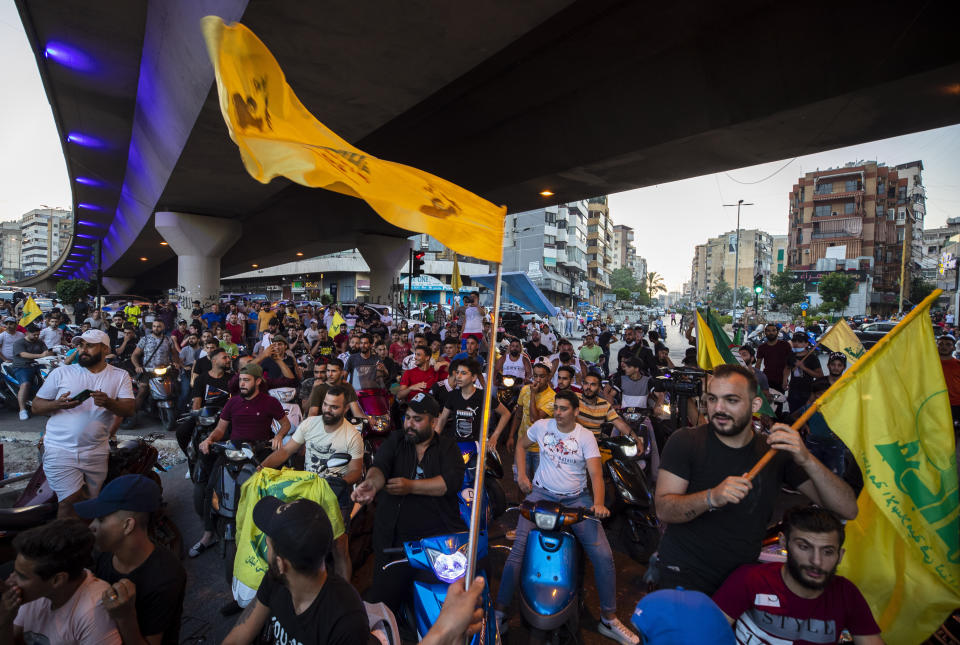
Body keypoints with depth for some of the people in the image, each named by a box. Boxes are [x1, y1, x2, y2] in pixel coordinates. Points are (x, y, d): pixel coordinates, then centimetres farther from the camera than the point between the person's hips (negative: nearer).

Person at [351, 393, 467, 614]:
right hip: (395, 539, 2)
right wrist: (371, 482, -31)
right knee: (382, 598, -6)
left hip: (441, 534, -1)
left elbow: (452, 481, -8)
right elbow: (380, 466, -7)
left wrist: (411, 486, -14)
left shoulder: (447, 448, 8)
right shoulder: (395, 442, 12)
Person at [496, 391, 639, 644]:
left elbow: (595, 473, -11)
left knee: (603, 555, -10)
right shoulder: (542, 426, 1)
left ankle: (609, 619, 9)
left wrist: (598, 503, -29)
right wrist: (522, 474, 7)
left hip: (577, 498, 0)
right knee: (518, 549, -16)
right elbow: (521, 445, 18)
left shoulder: (586, 436, -3)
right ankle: (500, 610, -3)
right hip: (542, 493, 0)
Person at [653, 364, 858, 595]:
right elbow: (663, 509, -16)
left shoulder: (776, 451, -2)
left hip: (743, 576, 5)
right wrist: (712, 497, -34)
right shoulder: (684, 441, -11)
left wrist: (806, 459, -24)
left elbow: (848, 510, -7)